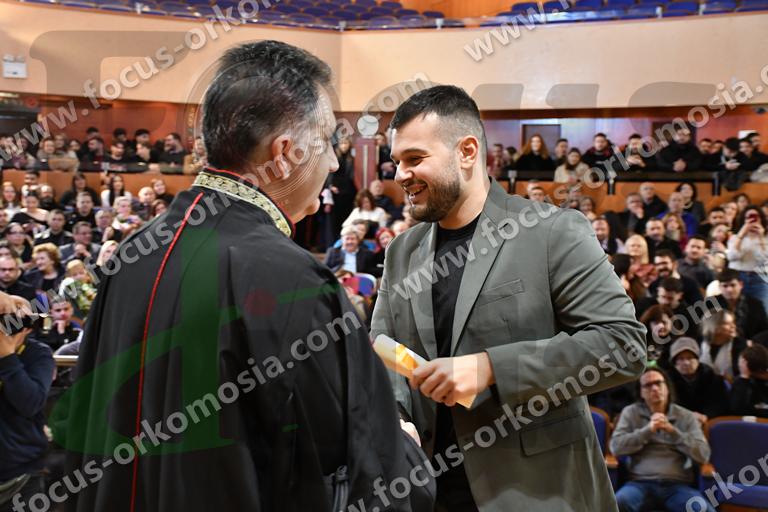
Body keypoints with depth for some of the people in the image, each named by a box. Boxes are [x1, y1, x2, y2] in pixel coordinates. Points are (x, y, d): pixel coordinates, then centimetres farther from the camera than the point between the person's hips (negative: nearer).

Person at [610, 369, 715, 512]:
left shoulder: (686, 416, 14)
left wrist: (673, 431, -7)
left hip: (678, 486, 1)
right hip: (641, 484, -1)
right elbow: (616, 447, 1)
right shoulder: (631, 413, 13)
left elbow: (703, 455, 3)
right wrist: (648, 430, -7)